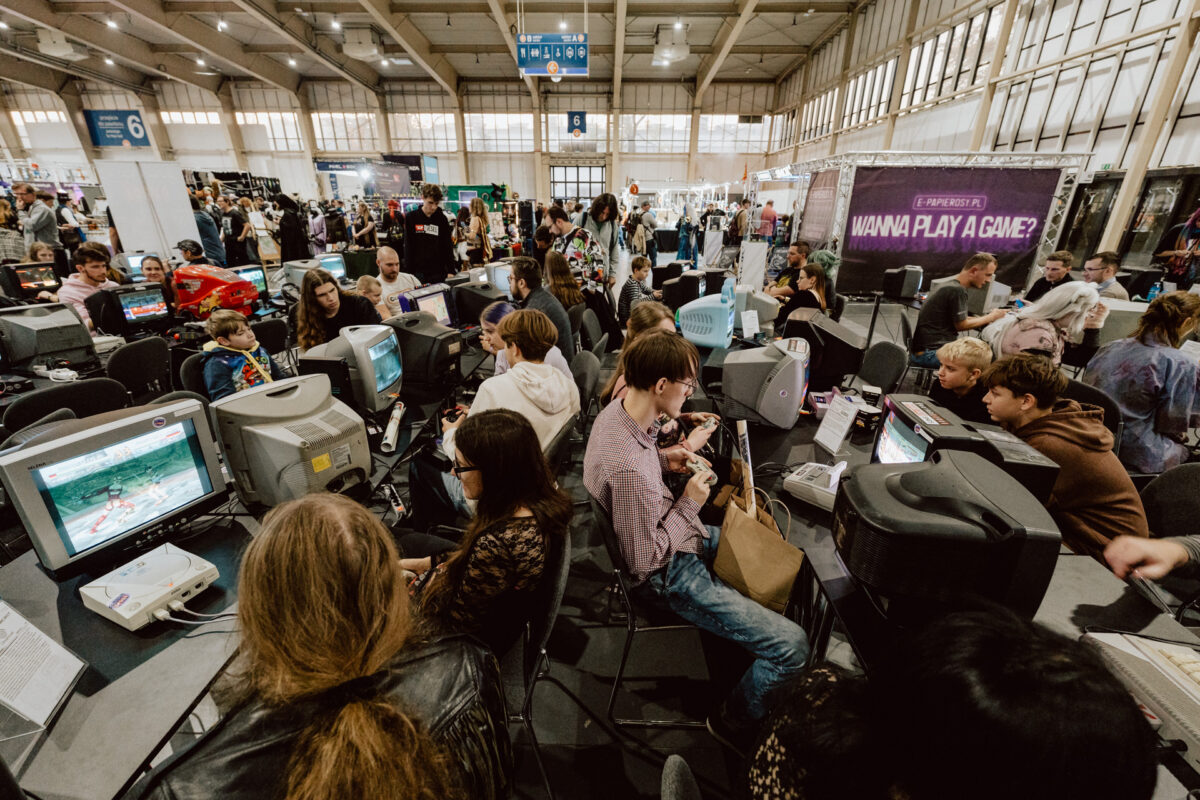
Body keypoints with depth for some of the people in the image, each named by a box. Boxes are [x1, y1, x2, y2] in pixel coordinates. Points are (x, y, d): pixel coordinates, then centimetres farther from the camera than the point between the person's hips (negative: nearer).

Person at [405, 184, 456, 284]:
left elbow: (448, 246, 5)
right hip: (418, 272, -1)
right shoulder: (411, 217, 2)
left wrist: (451, 271, -4)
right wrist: (408, 272, -5)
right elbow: (408, 247, 2)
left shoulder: (442, 218, 6)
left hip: (439, 272, 1)